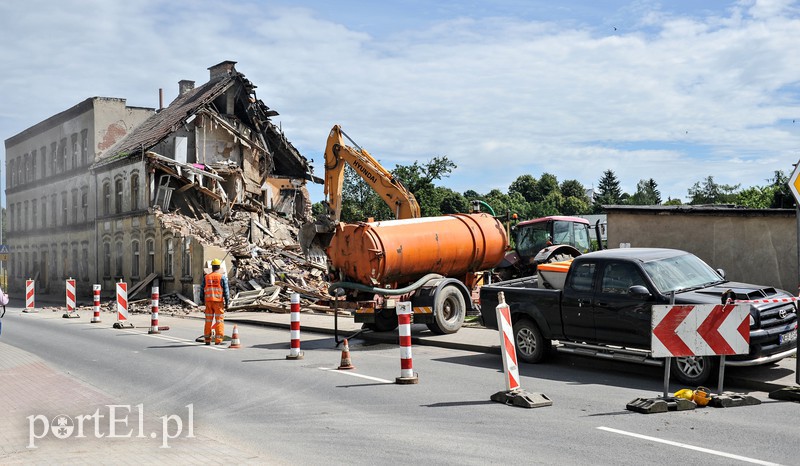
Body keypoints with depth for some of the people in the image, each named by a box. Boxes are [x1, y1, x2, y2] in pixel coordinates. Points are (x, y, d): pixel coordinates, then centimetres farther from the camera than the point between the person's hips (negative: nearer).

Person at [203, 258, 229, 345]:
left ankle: (207, 339, 14)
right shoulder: (222, 277, -3)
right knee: (219, 320, 1)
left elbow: (202, 290, 7)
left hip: (208, 301, 3)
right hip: (218, 301, -3)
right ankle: (218, 340, -3)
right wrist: (227, 302, -2)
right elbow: (226, 290, -7)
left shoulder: (206, 277, 6)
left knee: (208, 320, 10)